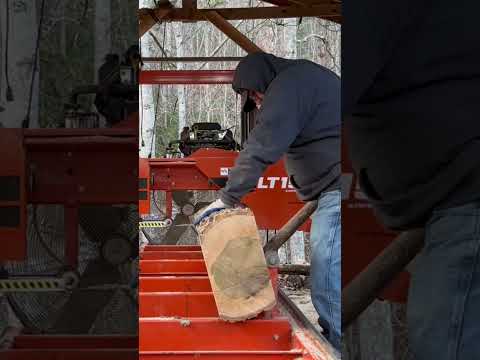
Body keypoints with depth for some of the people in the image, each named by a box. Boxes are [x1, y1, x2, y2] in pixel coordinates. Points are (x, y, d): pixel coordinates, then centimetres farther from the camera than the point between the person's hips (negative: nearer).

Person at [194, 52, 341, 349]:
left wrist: (228, 198, -12)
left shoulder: (289, 82, -8)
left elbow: (262, 147, -15)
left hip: (338, 188, -11)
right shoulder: (308, 76, 25)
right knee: (330, 288, 12)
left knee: (330, 292, -12)